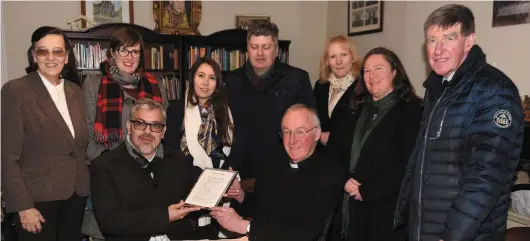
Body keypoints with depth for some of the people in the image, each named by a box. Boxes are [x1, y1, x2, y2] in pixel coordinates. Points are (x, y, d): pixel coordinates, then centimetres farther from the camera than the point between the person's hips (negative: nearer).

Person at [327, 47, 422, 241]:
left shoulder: (411, 110, -6)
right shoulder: (356, 110, 13)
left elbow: (406, 164, -15)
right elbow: (335, 150, 9)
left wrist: (367, 190, -14)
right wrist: (345, 181, -8)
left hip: (388, 208, -5)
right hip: (354, 207, 5)